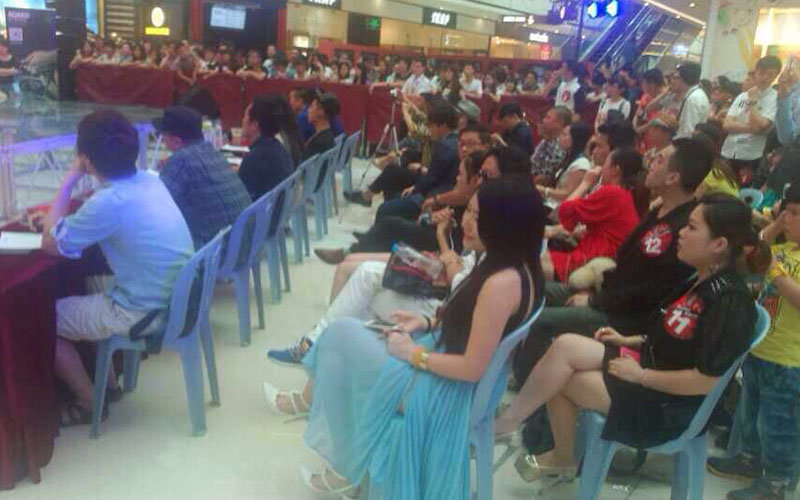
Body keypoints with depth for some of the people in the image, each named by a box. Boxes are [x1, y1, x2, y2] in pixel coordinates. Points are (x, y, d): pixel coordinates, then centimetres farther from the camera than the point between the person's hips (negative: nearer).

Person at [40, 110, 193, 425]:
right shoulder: (151, 180, 0)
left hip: (144, 315, -8)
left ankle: (90, 404, 21)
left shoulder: (109, 202, -24)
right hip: (177, 301, 8)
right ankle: (108, 383, 35)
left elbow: (49, 244, -9)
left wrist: (70, 179, -7)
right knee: (86, 291, 30)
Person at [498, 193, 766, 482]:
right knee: (565, 346, -12)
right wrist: (629, 340, 8)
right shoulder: (703, 283, 8)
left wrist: (640, 375, -18)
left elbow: (706, 380, -25)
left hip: (666, 406, -8)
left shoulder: (730, 301, -22)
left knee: (557, 376, -12)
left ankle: (505, 423, 14)